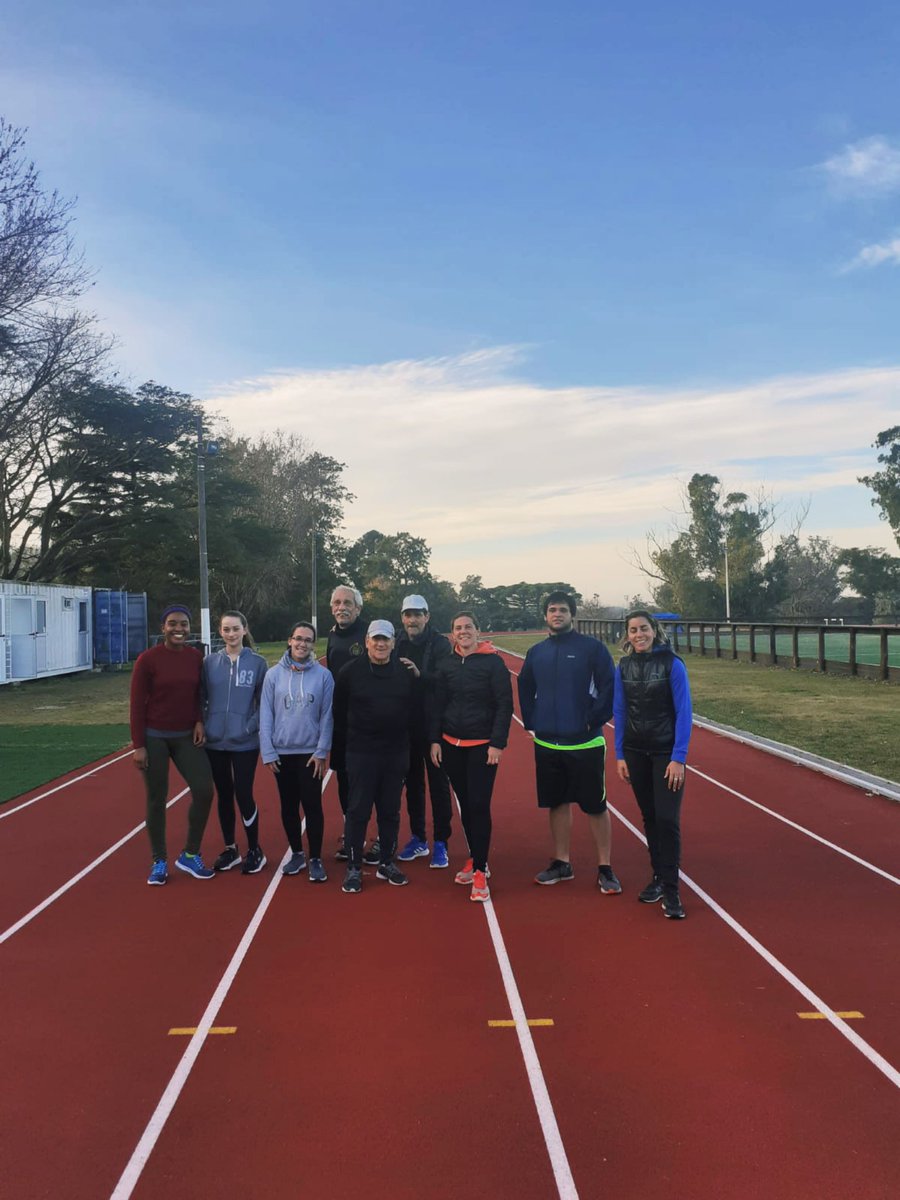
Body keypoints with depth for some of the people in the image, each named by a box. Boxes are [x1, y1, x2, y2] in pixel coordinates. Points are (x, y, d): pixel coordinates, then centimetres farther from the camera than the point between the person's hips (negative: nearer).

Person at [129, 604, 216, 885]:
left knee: (204, 790, -6)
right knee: (156, 799, 5)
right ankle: (159, 862, 20)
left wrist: (199, 720, -4)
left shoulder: (196, 657, 1)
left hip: (186, 736, 4)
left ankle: (190, 855, 12)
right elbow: (137, 704, -9)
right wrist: (138, 745, -10)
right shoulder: (147, 659, -11)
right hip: (154, 737, -3)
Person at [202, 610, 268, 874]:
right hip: (214, 742, 3)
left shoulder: (257, 662, -3)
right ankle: (230, 849, 27)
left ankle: (254, 851, 15)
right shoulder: (210, 662, 2)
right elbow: (201, 699, 7)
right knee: (224, 795, 12)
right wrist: (202, 727, -4)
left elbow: (263, 702, -1)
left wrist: (252, 726, -12)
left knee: (244, 795, -3)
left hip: (245, 743, -3)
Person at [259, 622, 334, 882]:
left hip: (311, 753, -2)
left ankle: (315, 859, 13)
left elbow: (326, 716, -3)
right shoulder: (274, 674, -2)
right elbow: (266, 715, -1)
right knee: (288, 807, 12)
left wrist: (322, 752, -7)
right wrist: (267, 752, -5)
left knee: (312, 806, 1)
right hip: (281, 752, 2)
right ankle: (296, 854, 28)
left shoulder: (323, 675, -5)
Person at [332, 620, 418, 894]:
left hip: (396, 754, 3)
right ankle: (354, 868, 13)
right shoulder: (351, 671, -5)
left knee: (390, 811, 12)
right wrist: (345, 740, 3)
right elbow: (339, 710, 1)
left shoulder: (406, 671, 1)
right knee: (358, 811, 2)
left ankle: (386, 864, 26)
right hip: (361, 753, -3)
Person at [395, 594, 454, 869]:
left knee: (438, 784, 5)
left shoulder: (440, 644, -9)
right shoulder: (397, 644, 3)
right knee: (412, 783, 14)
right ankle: (418, 839, 28)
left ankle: (440, 843, 15)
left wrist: (420, 675, -32)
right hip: (407, 727, 4)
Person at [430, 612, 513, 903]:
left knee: (479, 806, -6)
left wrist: (497, 743, -12)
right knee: (465, 804, 12)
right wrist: (435, 740, 3)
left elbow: (505, 705, -8)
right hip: (451, 745, 4)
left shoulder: (493, 662, -7)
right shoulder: (445, 665, 5)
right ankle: (475, 859, 27)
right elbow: (437, 705, 9)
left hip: (483, 746, -4)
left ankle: (480, 871, 1)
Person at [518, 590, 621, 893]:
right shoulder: (536, 653, 8)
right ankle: (561, 864, 26)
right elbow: (525, 690, 17)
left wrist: (594, 720, -12)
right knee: (557, 803, 13)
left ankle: (605, 869, 15)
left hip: (585, 743, -4)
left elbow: (609, 687, -10)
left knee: (595, 806, 3)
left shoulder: (592, 647, -6)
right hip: (547, 744, 4)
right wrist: (531, 721, 7)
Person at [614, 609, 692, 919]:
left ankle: (671, 889, 2)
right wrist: (620, 755, 4)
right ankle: (658, 877, 26)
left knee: (667, 819, -8)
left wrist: (678, 758, -14)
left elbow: (683, 712, -10)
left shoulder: (672, 664, -10)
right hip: (635, 752, 4)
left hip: (666, 753, -3)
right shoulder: (623, 667, 1)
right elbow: (620, 712, 6)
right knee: (649, 818, 11)